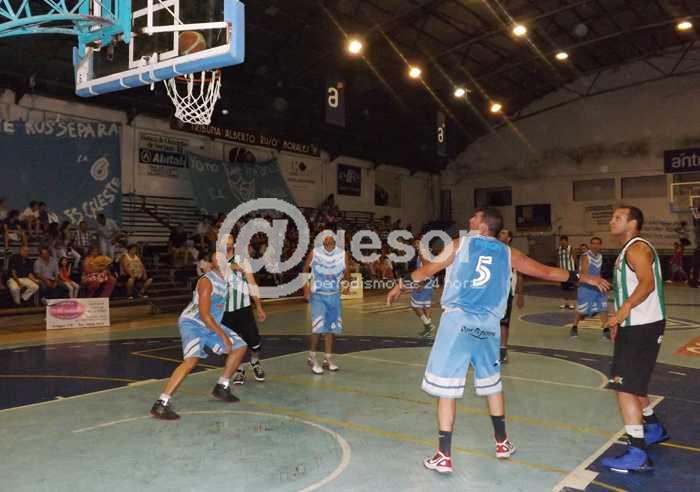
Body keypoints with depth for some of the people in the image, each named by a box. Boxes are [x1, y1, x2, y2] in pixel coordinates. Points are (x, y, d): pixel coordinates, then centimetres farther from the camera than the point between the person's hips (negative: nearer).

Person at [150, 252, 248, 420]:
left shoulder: (225, 277, 1)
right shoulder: (206, 281, -23)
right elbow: (204, 314, -26)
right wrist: (223, 335, -24)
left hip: (211, 324, 9)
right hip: (192, 323, -9)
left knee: (240, 347, 9)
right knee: (192, 360, -29)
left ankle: (222, 388, 21)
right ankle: (161, 404, -27)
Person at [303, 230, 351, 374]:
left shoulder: (342, 254, -6)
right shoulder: (314, 252, -10)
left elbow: (346, 272, 4)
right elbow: (306, 269, 3)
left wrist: (347, 281, -19)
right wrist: (306, 288, -6)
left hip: (334, 295, 3)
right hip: (317, 295, -3)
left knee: (331, 328, 9)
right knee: (318, 327, -13)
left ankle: (327, 359, 23)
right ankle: (312, 358, 7)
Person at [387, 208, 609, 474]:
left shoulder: (459, 244, 7)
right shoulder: (508, 253, 13)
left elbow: (427, 270, 10)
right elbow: (546, 272, 18)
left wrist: (401, 285, 25)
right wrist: (584, 278, 30)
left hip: (458, 320, -3)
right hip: (488, 325, 3)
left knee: (446, 387, 0)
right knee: (491, 383, 21)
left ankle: (444, 456, 2)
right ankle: (502, 443, 34)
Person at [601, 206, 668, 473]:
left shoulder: (637, 247, -14)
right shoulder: (628, 249, 17)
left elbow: (647, 283, -29)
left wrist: (625, 309, -39)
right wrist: (620, 320, 25)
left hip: (643, 327, -10)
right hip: (634, 326, 10)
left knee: (624, 386, -11)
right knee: (632, 382, 22)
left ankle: (637, 454, -7)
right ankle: (654, 428, 41)